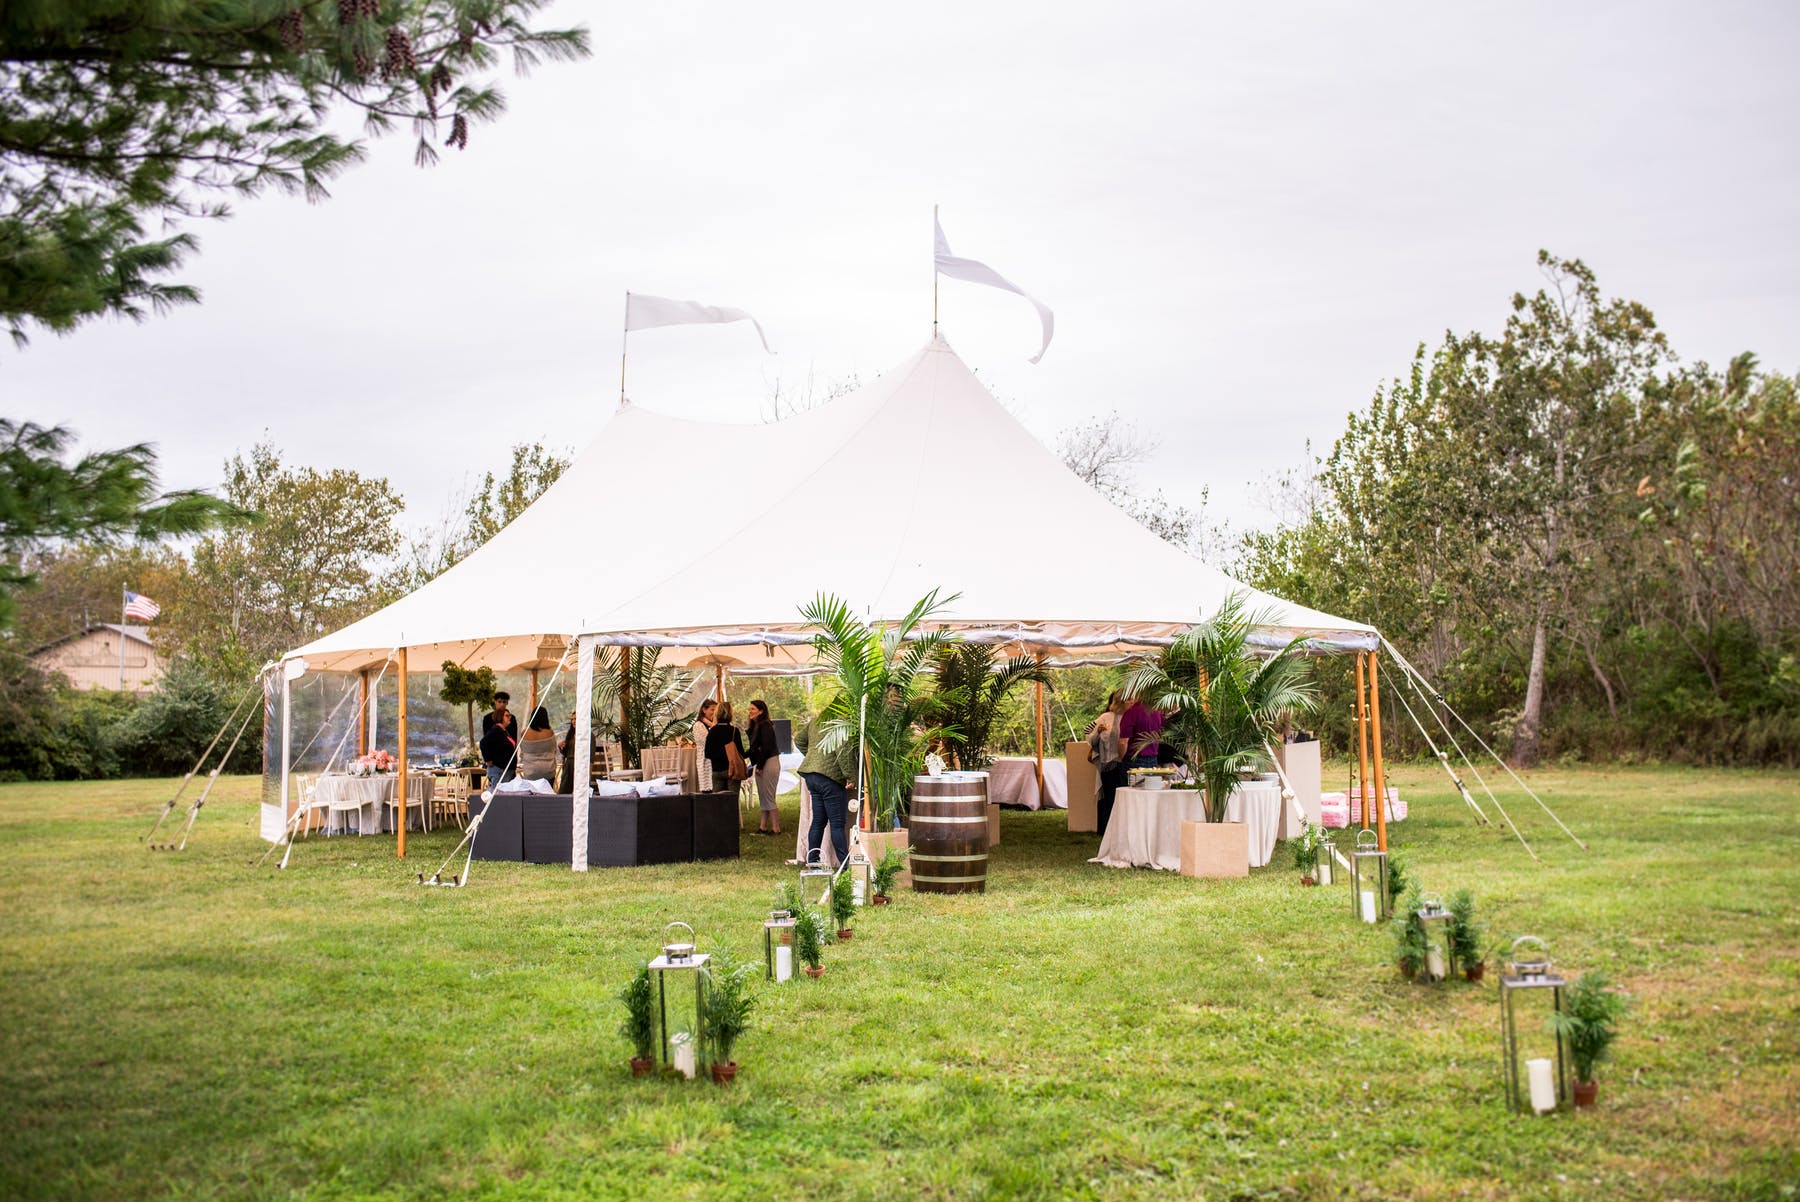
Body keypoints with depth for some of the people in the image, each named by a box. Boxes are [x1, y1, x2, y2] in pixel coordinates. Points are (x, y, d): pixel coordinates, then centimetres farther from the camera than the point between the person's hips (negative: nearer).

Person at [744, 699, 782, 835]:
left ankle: (776, 828, -3)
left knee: (768, 797, -6)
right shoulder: (755, 726, 14)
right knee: (763, 798, 11)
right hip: (761, 765, 10)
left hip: (769, 763, -10)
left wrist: (759, 766, -17)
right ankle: (763, 827, 15)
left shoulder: (765, 726, -14)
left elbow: (766, 748, -19)